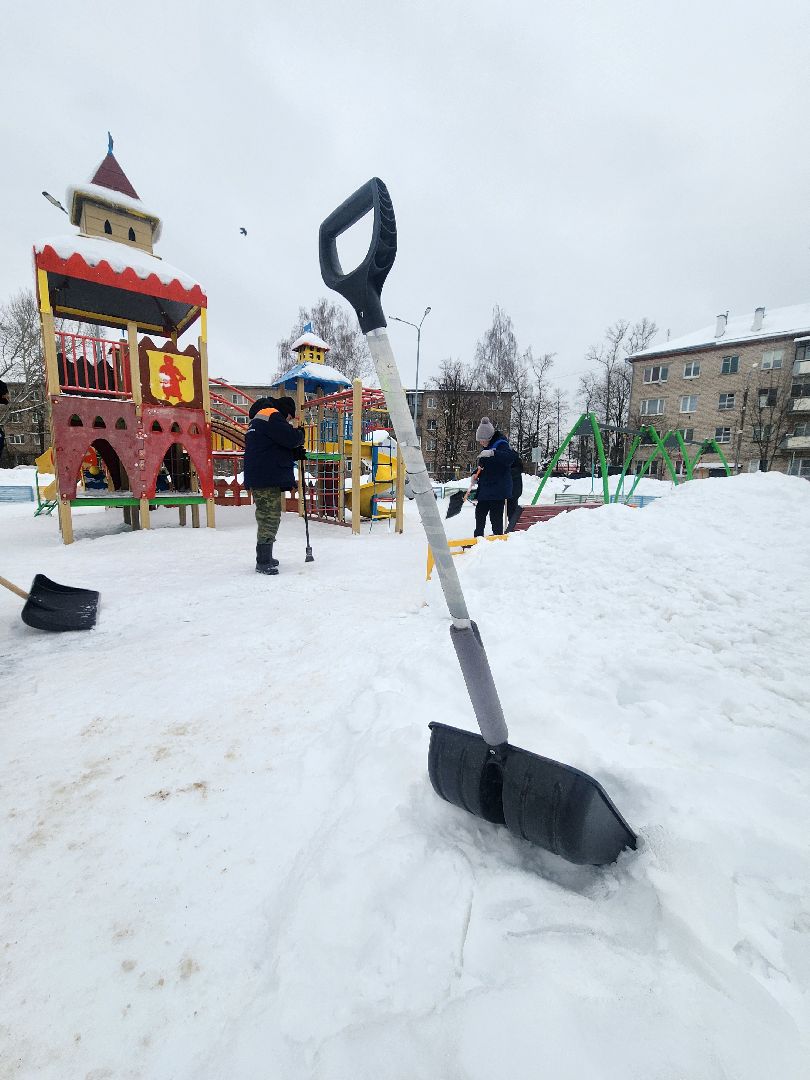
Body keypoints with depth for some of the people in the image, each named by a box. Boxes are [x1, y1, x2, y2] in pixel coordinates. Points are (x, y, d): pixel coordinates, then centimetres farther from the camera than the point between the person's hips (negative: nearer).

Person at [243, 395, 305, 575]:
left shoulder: (258, 421, 26)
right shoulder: (272, 417, -7)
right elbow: (292, 439, -17)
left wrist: (296, 454, 16)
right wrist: (299, 432, 5)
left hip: (260, 478, 10)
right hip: (267, 479, -10)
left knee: (267, 518, 15)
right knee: (270, 518, -9)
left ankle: (265, 558, 24)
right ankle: (263, 562, -6)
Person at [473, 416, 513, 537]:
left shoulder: (500, 444, -12)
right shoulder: (487, 448, 16)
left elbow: (511, 456, -33)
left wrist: (492, 453, -42)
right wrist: (476, 474, 10)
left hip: (498, 490, -10)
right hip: (485, 489, 10)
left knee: (496, 516, -7)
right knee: (480, 512, 16)